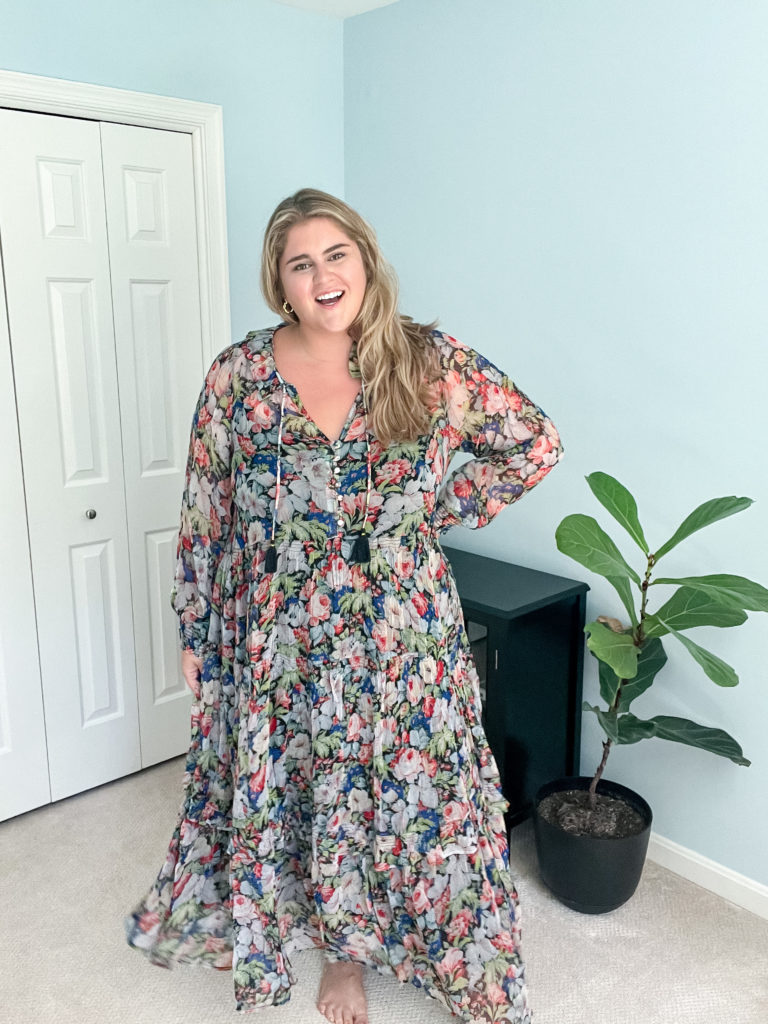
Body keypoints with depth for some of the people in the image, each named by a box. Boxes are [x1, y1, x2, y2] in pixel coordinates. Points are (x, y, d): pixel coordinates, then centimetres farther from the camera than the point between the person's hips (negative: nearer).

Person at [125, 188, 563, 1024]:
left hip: (396, 633, 0)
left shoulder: (428, 362, -8)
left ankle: (351, 949, 41)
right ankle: (267, 921, 49)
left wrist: (443, 509, -5)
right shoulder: (238, 374, -5)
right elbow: (204, 514, 1)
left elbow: (535, 443, 1)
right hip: (276, 635, 1)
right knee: (274, 782, 17)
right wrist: (194, 631, 3)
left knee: (392, 788, 12)